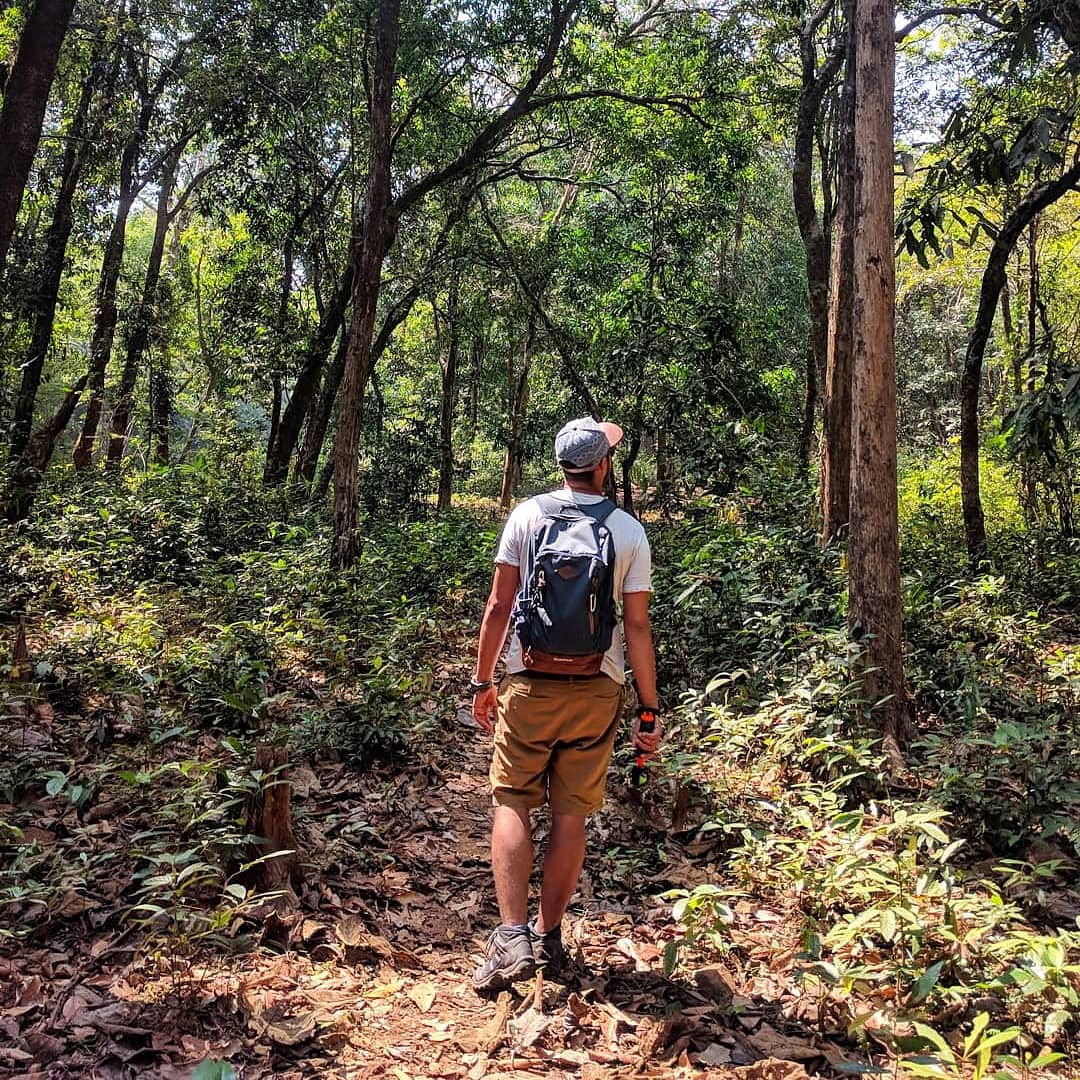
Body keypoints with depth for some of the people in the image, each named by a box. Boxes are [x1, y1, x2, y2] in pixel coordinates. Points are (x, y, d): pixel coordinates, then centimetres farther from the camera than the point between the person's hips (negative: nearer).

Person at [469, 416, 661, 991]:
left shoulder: (528, 514, -2)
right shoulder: (629, 531, 0)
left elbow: (499, 605, -4)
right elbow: (638, 626, -2)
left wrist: (482, 680, 6)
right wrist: (649, 710, 4)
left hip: (531, 683, -1)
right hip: (597, 689, 2)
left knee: (511, 802, 7)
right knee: (571, 814, 10)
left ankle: (512, 936, -4)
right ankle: (548, 937, 22)